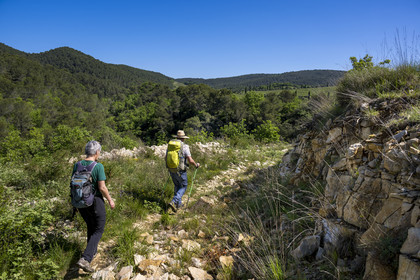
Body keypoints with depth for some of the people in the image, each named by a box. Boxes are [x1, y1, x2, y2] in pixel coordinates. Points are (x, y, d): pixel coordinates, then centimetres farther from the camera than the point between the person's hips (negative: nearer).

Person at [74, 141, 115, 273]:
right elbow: (102, 188, -18)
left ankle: (93, 251, 41)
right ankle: (85, 259, -4)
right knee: (98, 230, 9)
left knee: (90, 226, 26)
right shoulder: (98, 166, -19)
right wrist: (110, 200, -4)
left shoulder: (77, 165, -2)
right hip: (95, 202, -6)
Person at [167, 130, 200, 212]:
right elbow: (190, 160, -20)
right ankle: (173, 202, -4)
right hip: (180, 171, -5)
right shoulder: (185, 147, -14)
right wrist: (196, 165, 1)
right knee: (183, 186, 12)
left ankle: (179, 203, 29)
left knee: (177, 185, 24)